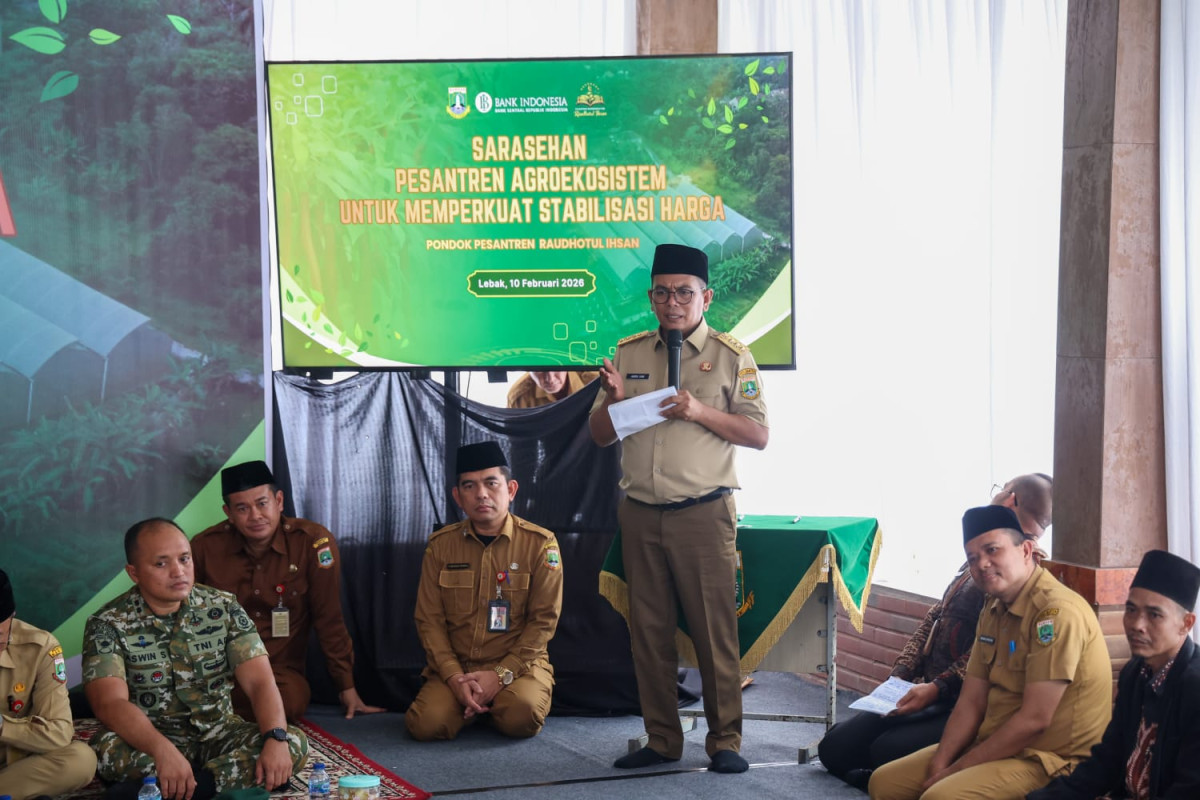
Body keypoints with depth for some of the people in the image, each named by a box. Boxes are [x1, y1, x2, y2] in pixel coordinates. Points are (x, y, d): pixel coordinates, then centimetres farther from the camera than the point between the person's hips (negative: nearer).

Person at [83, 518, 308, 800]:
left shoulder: (223, 608, -2)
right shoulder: (108, 625, -10)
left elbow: (260, 682, -9)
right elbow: (110, 703, -24)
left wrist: (276, 738, -30)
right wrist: (163, 751, -42)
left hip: (218, 736, 3)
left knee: (295, 743, -24)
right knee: (107, 748, -35)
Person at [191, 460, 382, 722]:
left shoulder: (313, 541, -9)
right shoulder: (206, 546, -4)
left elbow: (329, 619, -4)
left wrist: (347, 687, 1)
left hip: (282, 670, 1)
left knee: (291, 698, -34)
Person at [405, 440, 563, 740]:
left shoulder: (540, 544, -4)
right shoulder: (441, 545, 4)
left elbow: (543, 620, -6)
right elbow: (429, 620, 2)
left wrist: (501, 674, -16)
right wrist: (454, 676, -14)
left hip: (517, 665, -2)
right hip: (454, 667, 2)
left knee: (521, 717, -33)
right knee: (426, 724, -25)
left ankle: (500, 704, 5)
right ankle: (472, 705, 10)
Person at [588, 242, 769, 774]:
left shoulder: (729, 356, 3)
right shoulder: (628, 354, 13)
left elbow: (758, 435, -2)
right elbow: (600, 436, 15)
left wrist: (699, 411, -15)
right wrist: (613, 398, -6)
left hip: (704, 512, -4)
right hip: (640, 514, 4)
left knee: (714, 628, -3)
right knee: (648, 629, 7)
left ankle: (724, 741, 8)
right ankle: (662, 740, 17)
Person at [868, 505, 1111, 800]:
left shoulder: (1057, 612, -19)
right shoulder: (994, 609, 9)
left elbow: (1034, 720, -22)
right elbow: (971, 702, 9)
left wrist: (956, 770, -16)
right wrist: (939, 765, -7)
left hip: (1051, 761, -9)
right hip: (996, 747, 9)